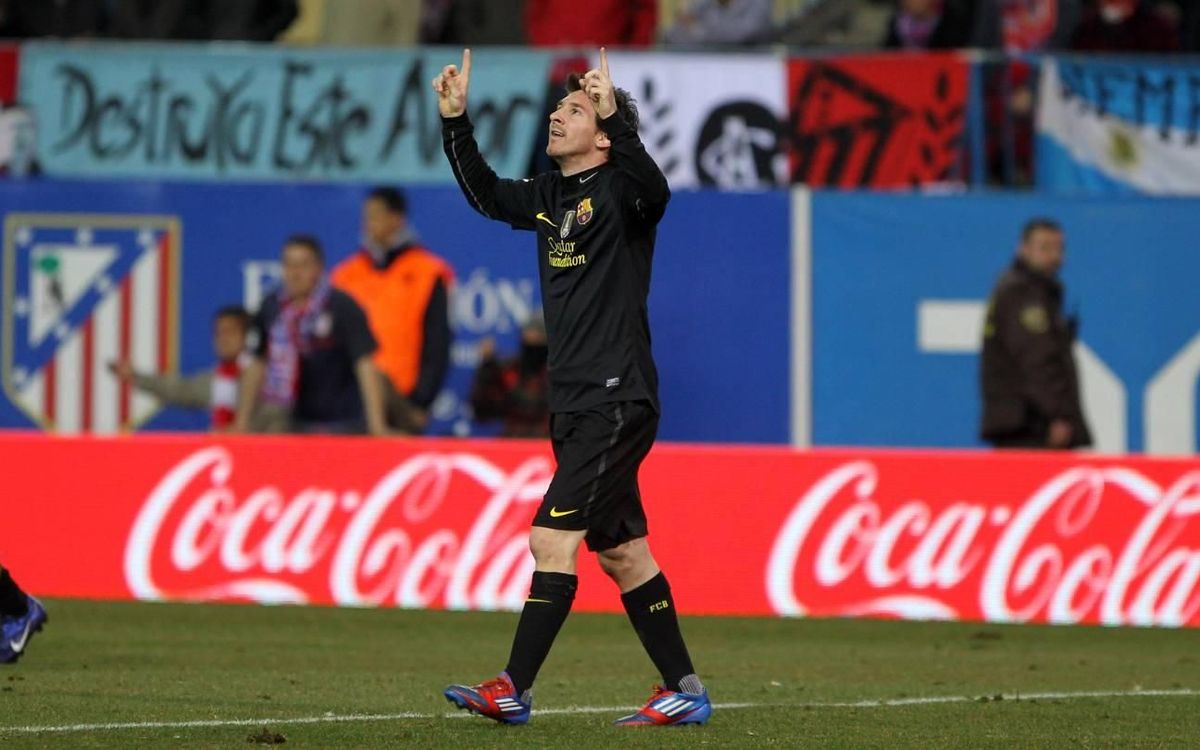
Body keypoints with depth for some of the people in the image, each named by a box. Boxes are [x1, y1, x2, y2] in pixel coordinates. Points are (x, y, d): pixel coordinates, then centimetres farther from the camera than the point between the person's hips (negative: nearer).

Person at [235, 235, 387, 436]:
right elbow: (257, 364, 13)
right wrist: (242, 423, 13)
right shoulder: (271, 307, 5)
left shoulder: (344, 308, -9)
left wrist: (376, 426, -20)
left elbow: (365, 366, -13)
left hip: (339, 426, -4)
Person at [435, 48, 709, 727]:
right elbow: (486, 193, 25)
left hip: (617, 403, -9)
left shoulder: (618, 191, -11)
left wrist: (613, 115, -45)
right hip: (575, 406, 9)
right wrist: (456, 119, 12)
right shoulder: (550, 197, 12)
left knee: (552, 539, -13)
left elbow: (653, 190, -32)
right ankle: (685, 692, 17)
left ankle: (515, 691, -13)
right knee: (621, 553, 11)